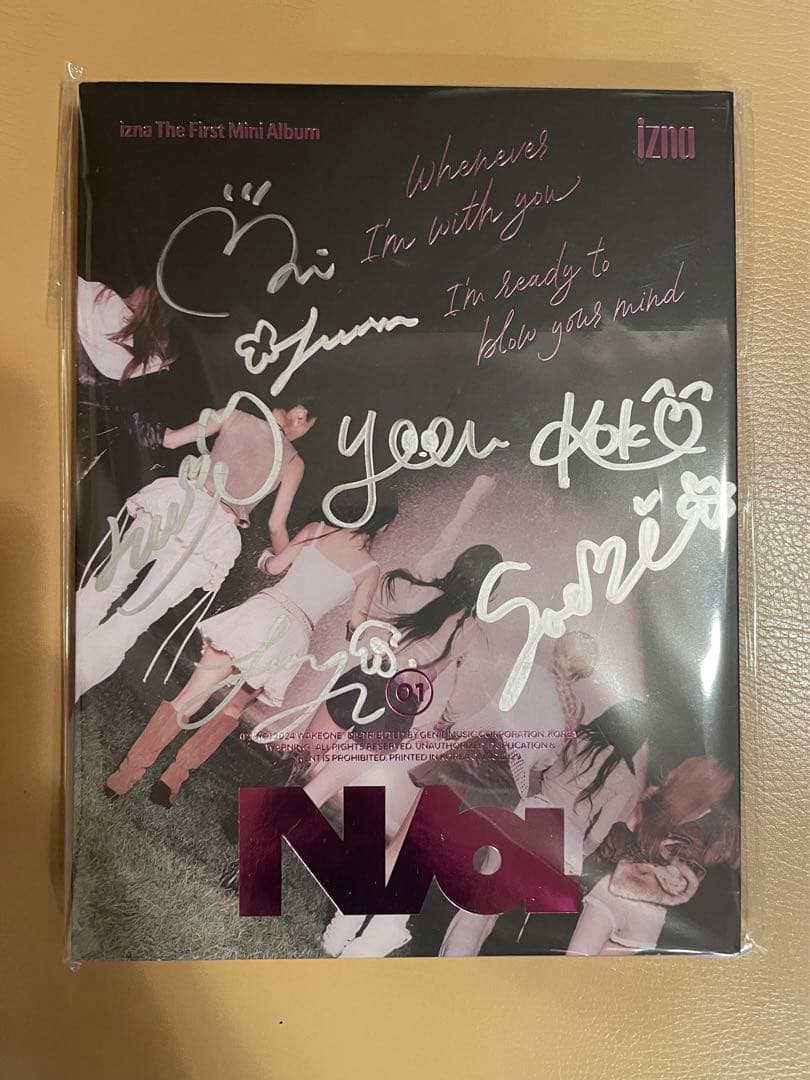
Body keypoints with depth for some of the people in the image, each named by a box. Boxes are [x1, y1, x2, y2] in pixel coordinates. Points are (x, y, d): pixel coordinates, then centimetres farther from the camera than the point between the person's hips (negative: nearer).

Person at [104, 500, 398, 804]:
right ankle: (174, 778, 8)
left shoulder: (316, 530, 9)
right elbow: (355, 625, 11)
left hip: (264, 611, 0)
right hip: (295, 634, 1)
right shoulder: (370, 570, 7)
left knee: (190, 697, 0)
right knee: (233, 707, 17)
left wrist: (266, 558, 39)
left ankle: (126, 772, 1)